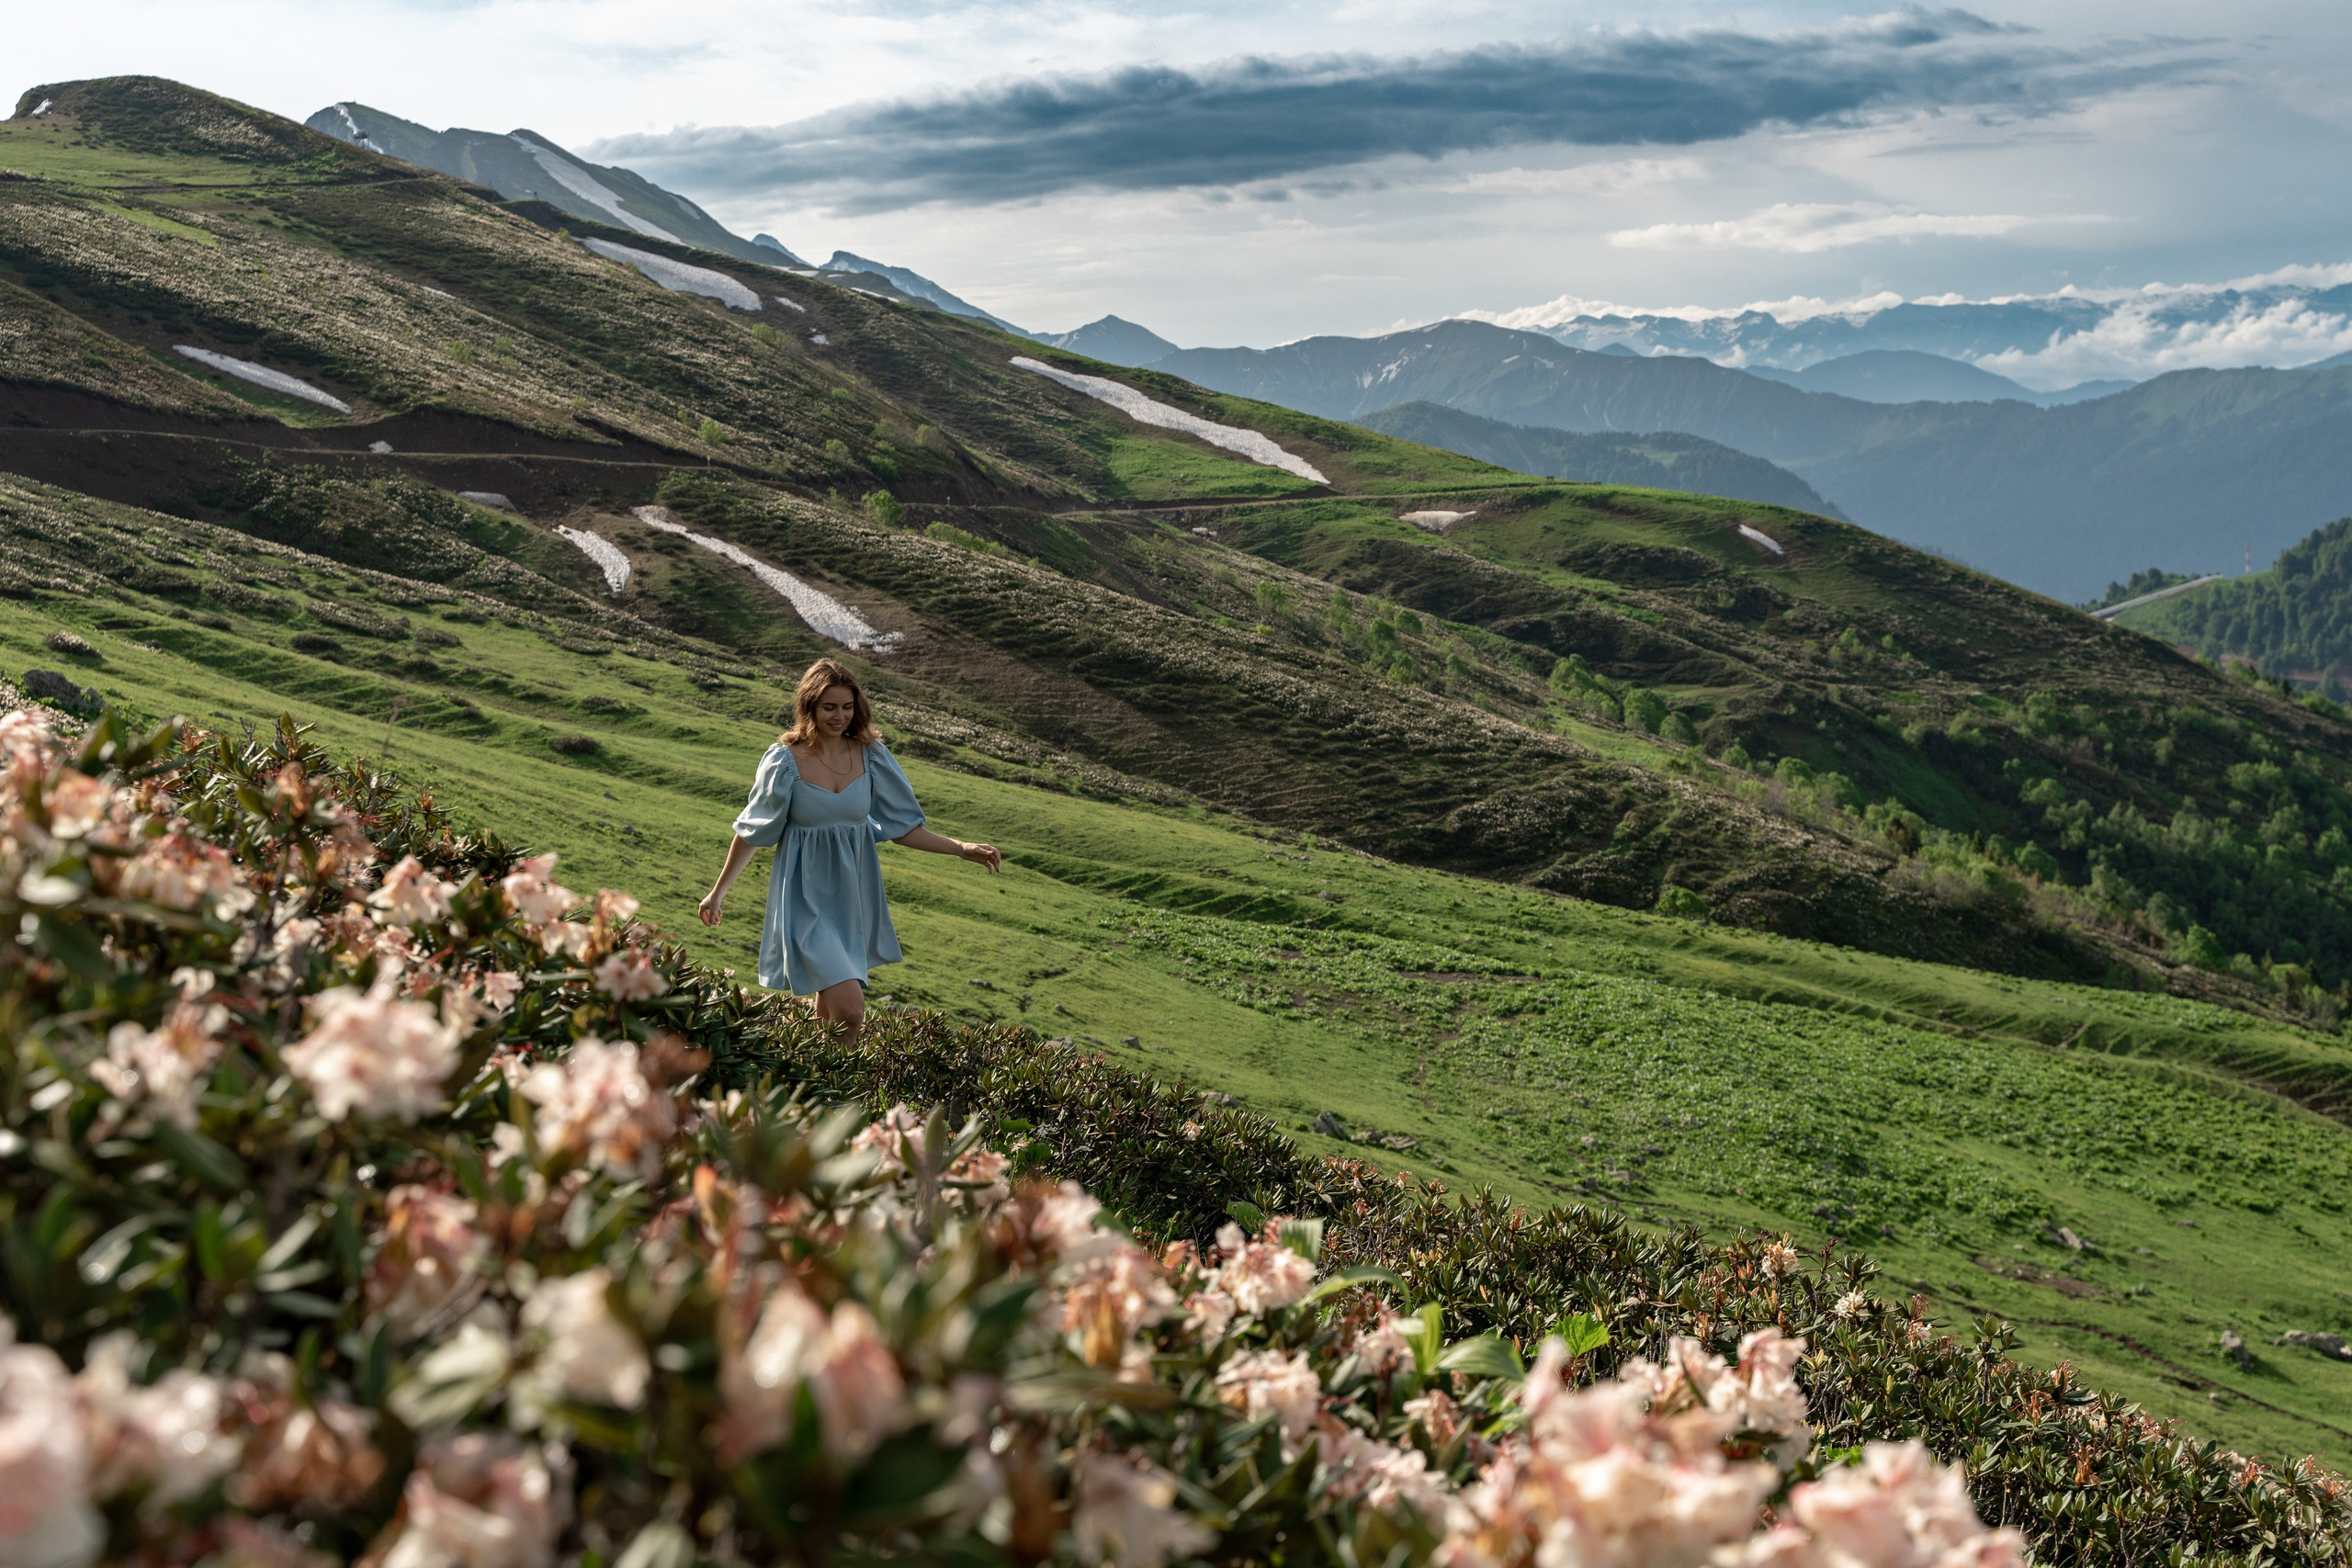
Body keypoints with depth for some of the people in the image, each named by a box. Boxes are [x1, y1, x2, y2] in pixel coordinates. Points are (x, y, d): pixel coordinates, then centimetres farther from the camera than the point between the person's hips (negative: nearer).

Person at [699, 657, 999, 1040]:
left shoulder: (871, 756, 0)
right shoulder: (785, 761, -10)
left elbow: (903, 827, 5)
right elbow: (752, 832, 1)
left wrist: (962, 849, -6)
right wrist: (718, 892, 6)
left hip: (854, 894, 4)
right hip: (809, 898, -4)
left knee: (829, 1014, 13)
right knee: (850, 1012, -18)